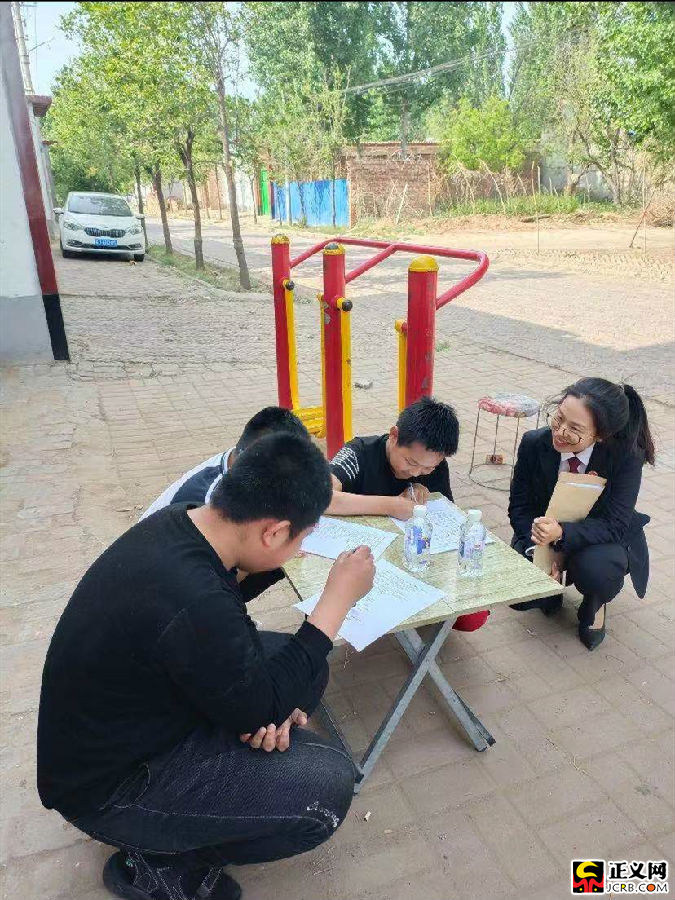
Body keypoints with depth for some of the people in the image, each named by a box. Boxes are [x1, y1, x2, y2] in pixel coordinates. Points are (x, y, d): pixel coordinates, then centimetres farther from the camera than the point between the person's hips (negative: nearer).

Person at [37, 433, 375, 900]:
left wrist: (269, 701, -8)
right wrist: (340, 597, -20)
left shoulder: (181, 520, -12)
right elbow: (261, 710, -22)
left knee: (305, 666, 4)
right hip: (109, 789, -8)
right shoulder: (190, 604, -39)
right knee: (329, 786, -16)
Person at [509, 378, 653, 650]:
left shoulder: (627, 456, -25)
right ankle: (553, 583, 18)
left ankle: (595, 605, 4)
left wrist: (561, 533, -45)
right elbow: (519, 506, -10)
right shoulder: (534, 444, -19)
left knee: (595, 568, -35)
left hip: (602, 539, -1)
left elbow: (614, 525, -26)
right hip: (542, 536, 2)